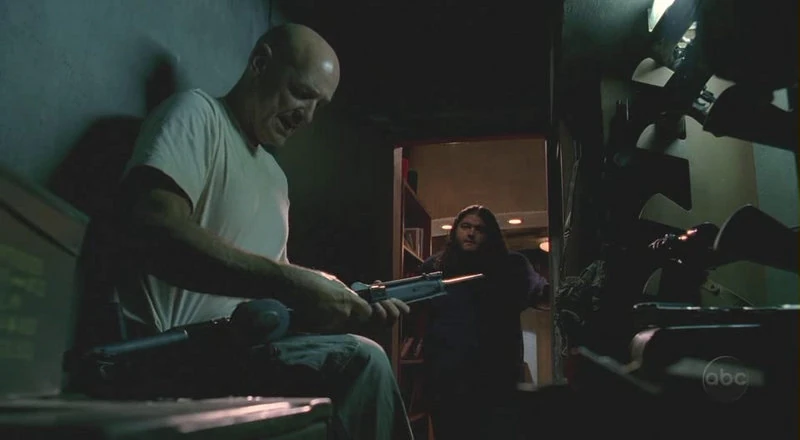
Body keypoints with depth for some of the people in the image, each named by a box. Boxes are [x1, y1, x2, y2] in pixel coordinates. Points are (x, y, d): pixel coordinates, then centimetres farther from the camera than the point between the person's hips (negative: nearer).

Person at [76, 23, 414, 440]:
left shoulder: (275, 177, 20)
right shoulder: (196, 113, -5)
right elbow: (151, 231, -23)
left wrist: (355, 304, 1)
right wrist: (291, 283, -26)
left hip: (237, 346, 9)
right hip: (167, 350, -9)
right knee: (359, 362, -24)